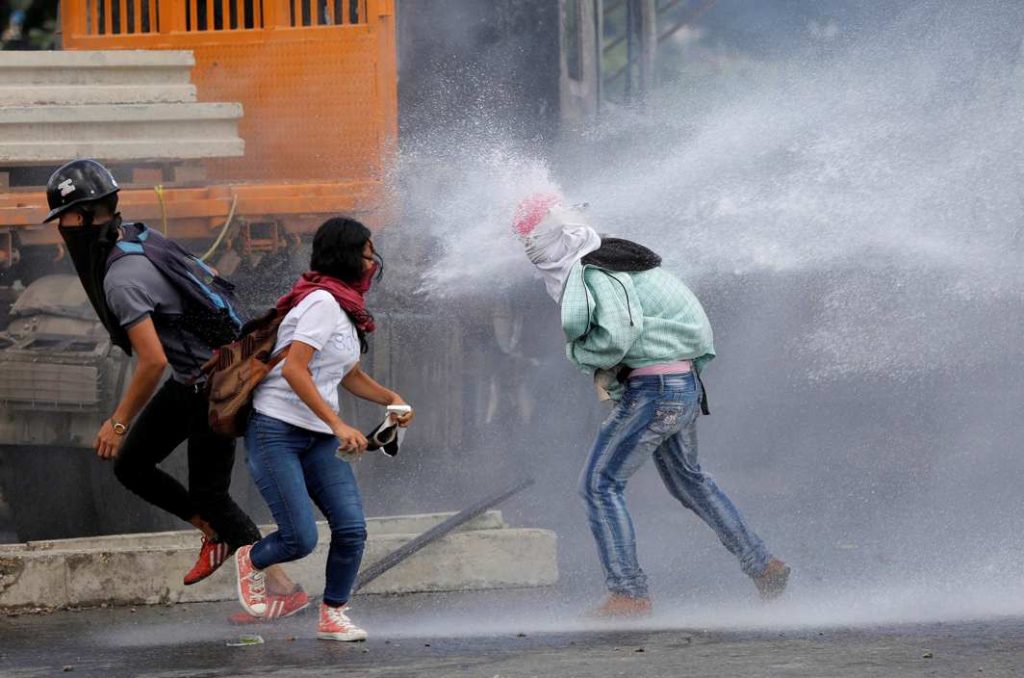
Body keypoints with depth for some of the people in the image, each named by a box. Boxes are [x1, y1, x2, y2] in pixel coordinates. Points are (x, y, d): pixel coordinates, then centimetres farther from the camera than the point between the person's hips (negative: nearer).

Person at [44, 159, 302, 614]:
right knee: (130, 465, 10)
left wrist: (118, 421, -18)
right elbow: (203, 275, 17)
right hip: (191, 382, 10)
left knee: (208, 495, -5)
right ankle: (216, 535, 23)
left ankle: (284, 591, 1)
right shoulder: (136, 237, 2)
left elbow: (153, 361, -29)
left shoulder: (122, 279, -27)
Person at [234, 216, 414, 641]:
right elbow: (293, 370, -24)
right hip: (276, 433, -9)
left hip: (318, 439, 9)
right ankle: (251, 561, 19)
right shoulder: (323, 302, -14)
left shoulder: (346, 308, 16)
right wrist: (338, 424, -27)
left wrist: (390, 399, 12)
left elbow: (350, 376, 30)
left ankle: (333, 615, 8)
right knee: (301, 539, -13)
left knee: (352, 529, -6)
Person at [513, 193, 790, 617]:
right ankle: (763, 566, 35)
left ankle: (628, 594, -8)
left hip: (655, 390, -10)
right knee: (686, 479, 26)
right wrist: (603, 371, 10)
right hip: (684, 386, 10)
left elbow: (615, 335, -28)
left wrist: (578, 351, -9)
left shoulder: (597, 273, -16)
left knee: (600, 484, -7)